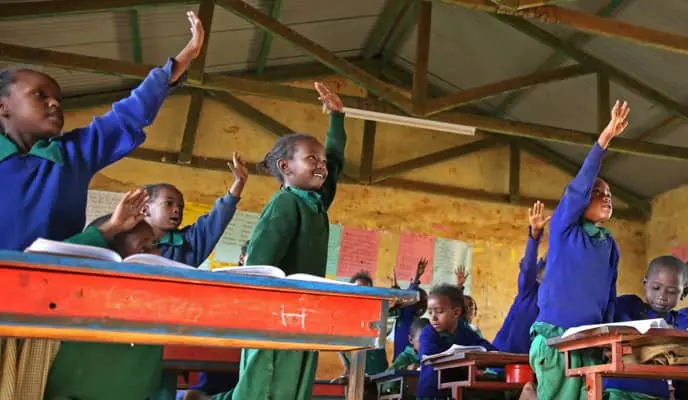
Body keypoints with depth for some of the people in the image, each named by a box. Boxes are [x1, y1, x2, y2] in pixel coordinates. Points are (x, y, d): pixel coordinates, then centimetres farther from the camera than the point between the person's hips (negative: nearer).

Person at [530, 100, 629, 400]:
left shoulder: (610, 244, 14)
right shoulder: (563, 228, 0)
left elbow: (610, 296, 18)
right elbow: (579, 186, -14)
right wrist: (605, 137, -21)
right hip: (555, 338, -5)